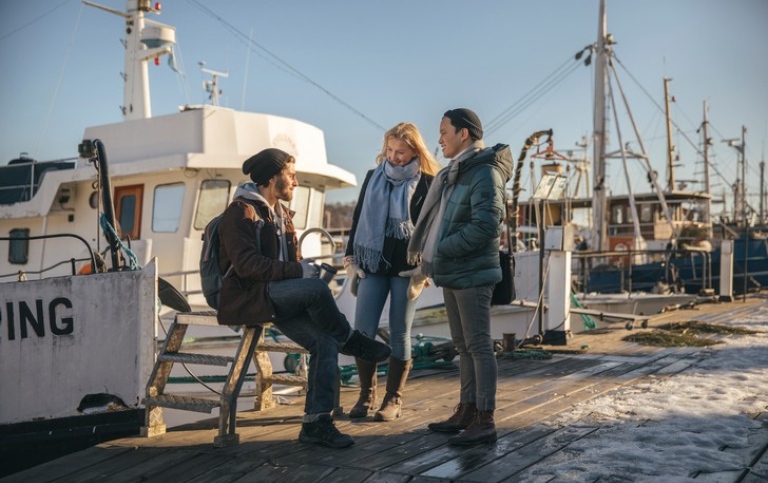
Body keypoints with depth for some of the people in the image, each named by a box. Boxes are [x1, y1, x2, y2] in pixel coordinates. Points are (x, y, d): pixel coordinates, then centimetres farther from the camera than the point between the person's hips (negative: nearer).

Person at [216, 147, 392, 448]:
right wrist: (298, 271, -22)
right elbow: (246, 265, -20)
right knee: (317, 288, -32)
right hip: (247, 297, -8)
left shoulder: (281, 214, 21)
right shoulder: (240, 211, -7)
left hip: (279, 298, 8)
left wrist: (306, 267, -1)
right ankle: (352, 342, -6)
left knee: (326, 342, -15)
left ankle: (317, 422, -11)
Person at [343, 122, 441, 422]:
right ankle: (366, 394, 13)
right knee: (362, 332, -1)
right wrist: (351, 258, 10)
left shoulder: (427, 183, -3)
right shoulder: (373, 176, 10)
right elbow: (358, 217, 14)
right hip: (373, 264, 4)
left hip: (405, 267, -3)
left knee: (400, 333, 3)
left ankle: (394, 398, 13)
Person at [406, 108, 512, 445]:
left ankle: (485, 421, 1)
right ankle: (467, 410, 23)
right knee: (463, 345, 14)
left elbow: (486, 226, -23)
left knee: (479, 346, -5)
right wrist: (429, 260, 9)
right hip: (452, 273, 9)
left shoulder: (485, 173, -13)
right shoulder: (455, 173, 16)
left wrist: (440, 252, -18)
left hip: (472, 274, -9)